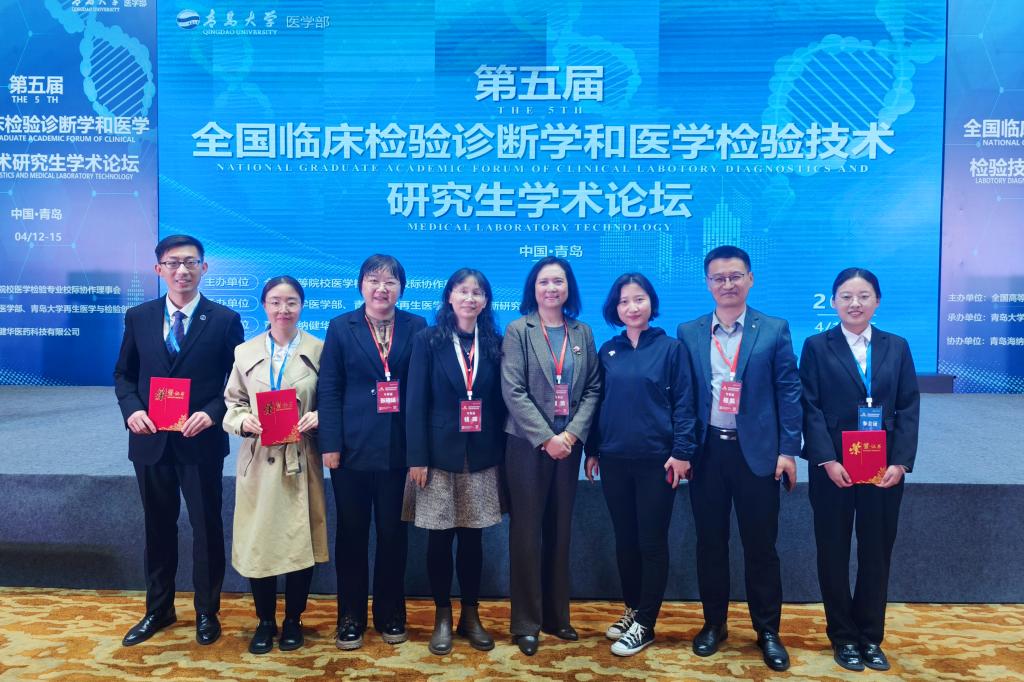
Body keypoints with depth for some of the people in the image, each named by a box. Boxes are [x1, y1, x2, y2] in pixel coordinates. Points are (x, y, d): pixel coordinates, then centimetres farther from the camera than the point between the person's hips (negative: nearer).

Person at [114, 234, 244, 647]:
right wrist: (131, 409, -8)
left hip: (201, 442, -3)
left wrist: (212, 413, -18)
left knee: (206, 528, 8)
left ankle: (207, 612, 26)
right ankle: (158, 609, 35)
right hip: (150, 441, 3)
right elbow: (124, 374, 10)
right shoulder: (138, 317, 5)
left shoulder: (225, 320, -4)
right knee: (158, 527, 17)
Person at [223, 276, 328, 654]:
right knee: (257, 543, 6)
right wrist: (243, 420, -10)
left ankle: (293, 620, 25)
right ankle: (265, 621, 25)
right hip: (259, 462, 2)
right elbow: (232, 403, 10)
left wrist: (317, 417, -16)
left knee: (300, 541, 6)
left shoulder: (319, 350, 0)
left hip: (301, 461, -1)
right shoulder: (245, 352, 7)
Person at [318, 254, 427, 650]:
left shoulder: (416, 328, 4)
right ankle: (350, 617, 24)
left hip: (398, 450, 0)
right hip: (353, 449, 0)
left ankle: (390, 614, 26)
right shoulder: (341, 328, 4)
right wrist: (330, 445, -8)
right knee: (351, 533, 9)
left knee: (393, 533, 10)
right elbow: (329, 390, 0)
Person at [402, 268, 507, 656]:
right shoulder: (428, 340, -1)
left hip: (481, 457, 2)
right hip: (440, 454, -2)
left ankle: (471, 615, 24)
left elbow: (500, 403, 6)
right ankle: (442, 616, 21)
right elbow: (416, 402, -5)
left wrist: (501, 453, 1)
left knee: (473, 537, 9)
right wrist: (417, 457, -11)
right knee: (439, 538, 5)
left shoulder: (494, 344, 6)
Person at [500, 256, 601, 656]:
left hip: (568, 444, 3)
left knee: (560, 531, 11)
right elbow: (513, 391, -10)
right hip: (528, 444, -3)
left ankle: (556, 615, 24)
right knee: (527, 532, 2)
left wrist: (572, 434, -10)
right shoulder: (518, 331, -2)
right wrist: (546, 438, -15)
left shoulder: (583, 333, 8)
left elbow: (592, 389, 4)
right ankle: (526, 623, 13)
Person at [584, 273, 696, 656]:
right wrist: (591, 450, 9)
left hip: (656, 460, -4)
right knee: (624, 539, 12)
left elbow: (683, 404, -5)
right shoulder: (607, 351, 8)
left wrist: (681, 452, -12)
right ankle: (632, 610, 28)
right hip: (614, 459, 4)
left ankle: (645, 624, 13)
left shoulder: (671, 348, -2)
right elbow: (597, 402, 11)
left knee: (652, 542, 3)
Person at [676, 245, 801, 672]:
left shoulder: (774, 330, 1)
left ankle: (768, 631, 23)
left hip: (757, 451, -1)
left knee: (761, 545, 7)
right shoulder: (688, 333, 5)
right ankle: (714, 623, 27)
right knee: (710, 543, 11)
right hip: (706, 451, 2)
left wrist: (788, 450, -7)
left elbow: (789, 392, -1)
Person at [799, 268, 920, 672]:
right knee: (834, 553, 7)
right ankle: (843, 636, 21)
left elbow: (909, 409, 3)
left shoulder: (896, 347, 8)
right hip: (833, 468, -2)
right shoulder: (817, 347, 1)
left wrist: (900, 462, -8)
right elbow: (809, 408, -6)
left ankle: (871, 636, 25)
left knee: (877, 553, 10)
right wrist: (827, 460, -16)